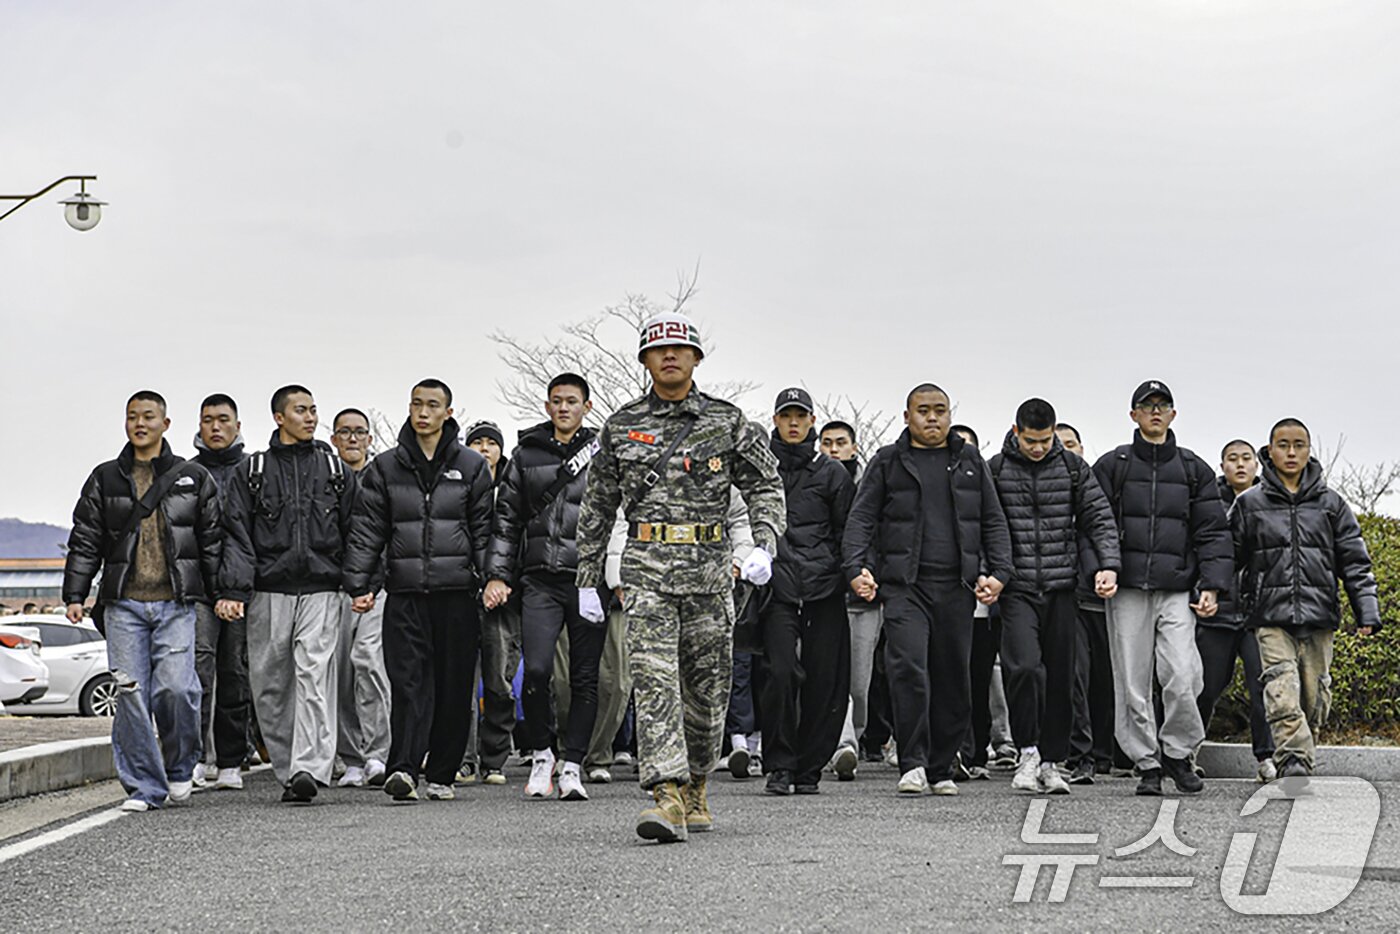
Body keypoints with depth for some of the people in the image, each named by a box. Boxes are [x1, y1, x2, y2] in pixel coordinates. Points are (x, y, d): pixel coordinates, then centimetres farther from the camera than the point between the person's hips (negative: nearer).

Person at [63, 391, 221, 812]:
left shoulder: (193, 478, 10)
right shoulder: (105, 479, 12)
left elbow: (214, 541, 9)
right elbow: (85, 541, 11)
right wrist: (74, 595, 3)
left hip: (176, 603, -1)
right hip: (123, 604, 2)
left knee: (175, 686, -13)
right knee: (131, 694, -3)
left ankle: (180, 768, 12)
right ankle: (144, 786, 5)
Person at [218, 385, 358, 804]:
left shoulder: (335, 470, 13)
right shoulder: (252, 471, 10)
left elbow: (355, 532, 13)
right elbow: (237, 534, 3)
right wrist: (233, 590, -8)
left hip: (321, 590, -1)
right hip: (269, 592, 1)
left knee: (314, 675, -15)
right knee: (270, 685, 3)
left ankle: (310, 768, -22)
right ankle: (287, 769, 14)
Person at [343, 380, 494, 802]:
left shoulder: (471, 466, 9)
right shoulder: (386, 467, 10)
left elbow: (484, 529, 8)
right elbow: (368, 529, 7)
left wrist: (491, 579, -2)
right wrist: (358, 584, -2)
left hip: (456, 592, 0)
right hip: (405, 593, 0)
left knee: (454, 685, 3)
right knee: (409, 681, -11)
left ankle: (441, 774, 12)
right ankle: (404, 768, -20)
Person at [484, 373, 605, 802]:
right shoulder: (526, 454, 11)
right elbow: (506, 519, 13)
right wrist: (497, 575, 5)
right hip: (540, 579, 1)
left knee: (585, 677, 2)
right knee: (536, 671, -10)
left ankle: (572, 765, 10)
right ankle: (541, 754, 11)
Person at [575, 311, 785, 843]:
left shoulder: (727, 422, 7)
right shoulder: (621, 426, 10)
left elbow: (765, 486, 5)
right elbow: (597, 508, 14)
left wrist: (763, 545, -13)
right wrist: (588, 580, 12)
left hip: (709, 569, 1)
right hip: (646, 569, -1)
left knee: (706, 689, 7)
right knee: (654, 681, -14)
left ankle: (696, 789, 25)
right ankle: (667, 797, -21)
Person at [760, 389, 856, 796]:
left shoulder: (832, 473, 12)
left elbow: (848, 530, 11)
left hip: (824, 589, 1)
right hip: (778, 588, -1)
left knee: (825, 679, 0)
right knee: (782, 673, -13)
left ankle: (809, 768, 11)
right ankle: (779, 766, -2)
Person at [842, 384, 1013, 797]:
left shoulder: (970, 461, 15)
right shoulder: (888, 462, 9)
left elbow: (994, 522, 15)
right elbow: (861, 519, 5)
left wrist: (998, 572, 2)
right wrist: (857, 568, -10)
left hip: (956, 586, 3)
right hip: (905, 585, -3)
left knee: (953, 679, 4)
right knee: (908, 668, -18)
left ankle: (941, 770, 14)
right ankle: (912, 764, -13)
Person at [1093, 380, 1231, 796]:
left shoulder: (1194, 470, 12)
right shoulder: (1112, 465, 8)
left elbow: (1212, 532, 10)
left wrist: (1211, 586, 0)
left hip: (1177, 591, 0)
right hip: (1128, 590, 0)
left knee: (1183, 678, -12)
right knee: (1132, 684, 0)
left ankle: (1176, 751, 9)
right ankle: (1147, 763, 11)